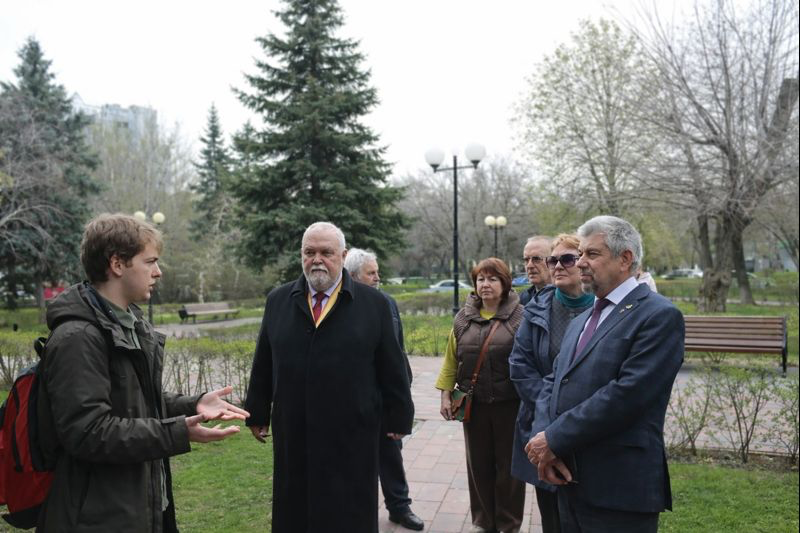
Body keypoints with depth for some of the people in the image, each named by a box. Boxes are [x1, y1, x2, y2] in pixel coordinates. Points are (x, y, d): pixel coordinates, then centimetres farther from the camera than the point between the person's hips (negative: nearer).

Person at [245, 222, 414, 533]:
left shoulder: (374, 304, -3)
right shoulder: (278, 301, 5)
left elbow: (393, 369, 1)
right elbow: (263, 365, 10)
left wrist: (398, 418, 3)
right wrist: (257, 414, 12)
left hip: (352, 437, -2)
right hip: (293, 436, 3)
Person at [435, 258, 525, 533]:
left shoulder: (520, 316, -6)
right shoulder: (464, 317, 5)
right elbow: (451, 360, 8)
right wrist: (446, 395, 4)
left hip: (510, 403, -3)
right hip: (474, 403, 3)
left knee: (509, 464, 10)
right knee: (478, 463, 13)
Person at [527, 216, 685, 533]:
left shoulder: (660, 316, -11)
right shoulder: (581, 321, 15)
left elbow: (626, 393, -21)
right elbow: (553, 383, 9)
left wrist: (555, 440, -16)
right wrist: (543, 440, -9)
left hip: (620, 490, -7)